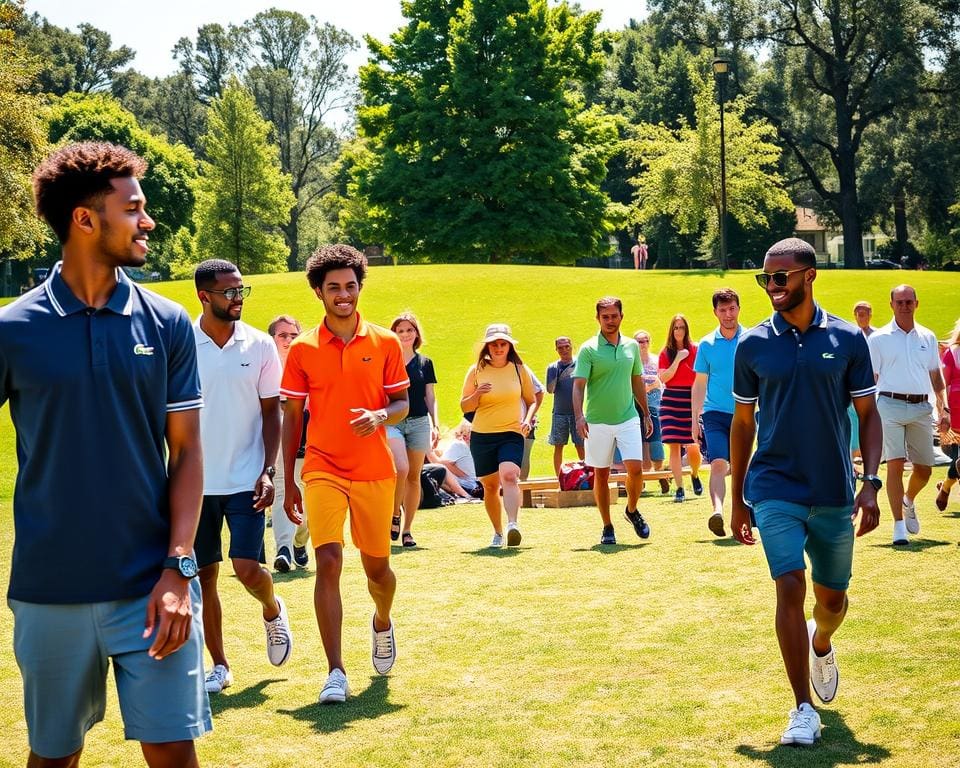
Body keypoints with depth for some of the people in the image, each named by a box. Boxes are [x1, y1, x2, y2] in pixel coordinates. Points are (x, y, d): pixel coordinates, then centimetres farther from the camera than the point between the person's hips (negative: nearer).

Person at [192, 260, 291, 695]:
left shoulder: (260, 345, -1)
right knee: (204, 576, 5)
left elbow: (271, 413, 4)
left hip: (245, 480, -1)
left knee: (247, 568, -9)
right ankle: (219, 666, 18)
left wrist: (268, 471, -6)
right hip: (196, 482, 1)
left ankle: (273, 611, 25)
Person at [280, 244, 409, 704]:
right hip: (323, 471, -1)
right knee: (327, 562, -15)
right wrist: (289, 484, 5)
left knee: (377, 567, 9)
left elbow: (402, 402, 7)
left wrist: (382, 415, -18)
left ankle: (382, 623, 44)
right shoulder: (302, 349, 2)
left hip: (375, 472, 1)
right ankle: (335, 672, -12)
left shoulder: (385, 343, 3)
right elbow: (292, 417, 6)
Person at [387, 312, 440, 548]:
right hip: (392, 422, -2)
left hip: (419, 422, 3)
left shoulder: (425, 363, 11)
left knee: (414, 477, 3)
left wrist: (436, 425, 2)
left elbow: (431, 398, 12)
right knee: (401, 469, -22)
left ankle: (406, 530, 12)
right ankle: (394, 515, 1)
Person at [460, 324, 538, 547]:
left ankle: (513, 524, -40)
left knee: (509, 476, -26)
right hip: (482, 436, 2)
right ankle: (498, 532, 26)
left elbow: (531, 401, 14)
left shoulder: (519, 370, 4)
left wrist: (528, 420, -6)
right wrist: (477, 394, -16)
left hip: (511, 434, -2)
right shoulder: (476, 371, 3)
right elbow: (464, 407, 4)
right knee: (490, 486, 10)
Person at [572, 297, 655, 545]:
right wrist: (579, 416, -27)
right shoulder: (588, 349, -6)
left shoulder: (632, 346, 7)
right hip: (597, 422, -2)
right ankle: (607, 527, 17)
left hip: (628, 418, 2)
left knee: (635, 468, -10)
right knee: (601, 475, 5)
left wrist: (647, 413, 18)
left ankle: (632, 511, 17)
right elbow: (578, 385, -13)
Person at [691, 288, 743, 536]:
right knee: (718, 464, -17)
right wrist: (694, 419, 6)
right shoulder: (706, 344, 4)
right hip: (715, 413, 0)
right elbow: (699, 385, 9)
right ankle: (717, 511, -32)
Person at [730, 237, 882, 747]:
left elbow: (868, 415, 4)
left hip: (834, 493, 1)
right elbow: (742, 423, 8)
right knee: (790, 588, -14)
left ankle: (820, 644, 48)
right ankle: (803, 710, -4)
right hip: (775, 489, -1)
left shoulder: (847, 340, -1)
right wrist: (736, 500, 8)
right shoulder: (752, 346, 0)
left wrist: (871, 484, -8)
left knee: (833, 598, 12)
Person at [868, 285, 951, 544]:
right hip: (890, 405, -4)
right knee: (895, 463, -12)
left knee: (924, 468, 7)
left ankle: (909, 503, 39)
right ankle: (899, 526, -8)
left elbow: (936, 376, 17)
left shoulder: (928, 337, 13)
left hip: (921, 407, 4)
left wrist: (944, 408, 9)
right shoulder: (878, 338, 3)